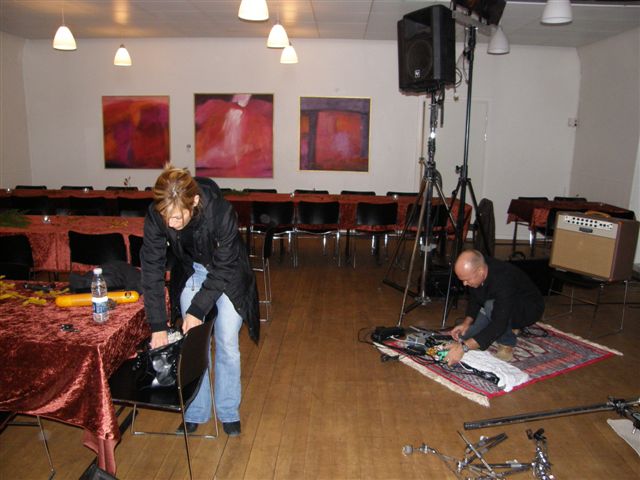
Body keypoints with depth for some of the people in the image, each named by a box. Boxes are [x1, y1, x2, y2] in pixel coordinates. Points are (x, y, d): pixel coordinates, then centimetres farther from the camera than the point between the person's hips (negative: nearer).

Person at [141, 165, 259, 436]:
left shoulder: (221, 212, -37)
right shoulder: (156, 215, -27)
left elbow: (222, 270, -25)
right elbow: (152, 269, -21)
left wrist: (198, 309, -24)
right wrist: (158, 324, -22)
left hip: (226, 275, -2)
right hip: (189, 273, 3)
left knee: (227, 342, 0)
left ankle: (229, 412, 19)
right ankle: (195, 413, 21)